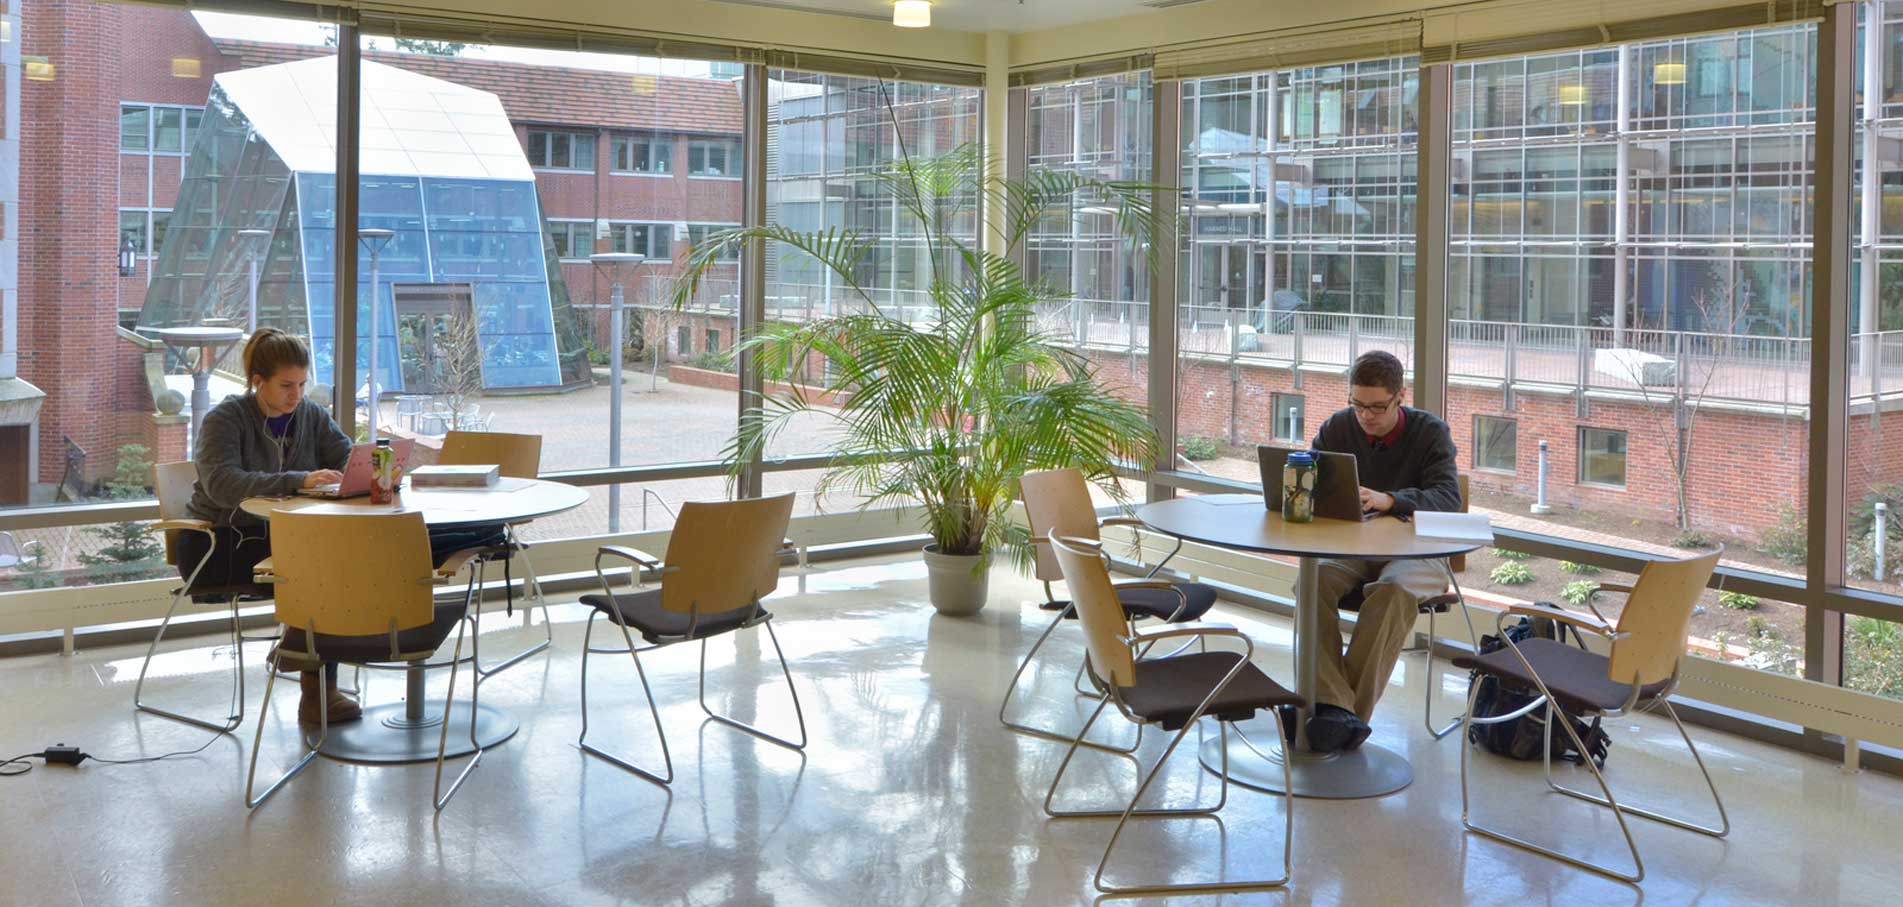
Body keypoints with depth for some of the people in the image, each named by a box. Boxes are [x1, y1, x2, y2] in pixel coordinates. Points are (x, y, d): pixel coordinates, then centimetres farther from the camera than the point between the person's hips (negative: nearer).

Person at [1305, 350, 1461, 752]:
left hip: (1416, 552, -2)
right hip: (1351, 550, 3)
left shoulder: (1430, 432, -2)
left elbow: (1448, 497, -17)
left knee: (1393, 590, -38)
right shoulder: (1337, 428, 6)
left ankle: (1349, 710, -34)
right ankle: (1336, 708, -41)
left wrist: (1388, 500, -36)